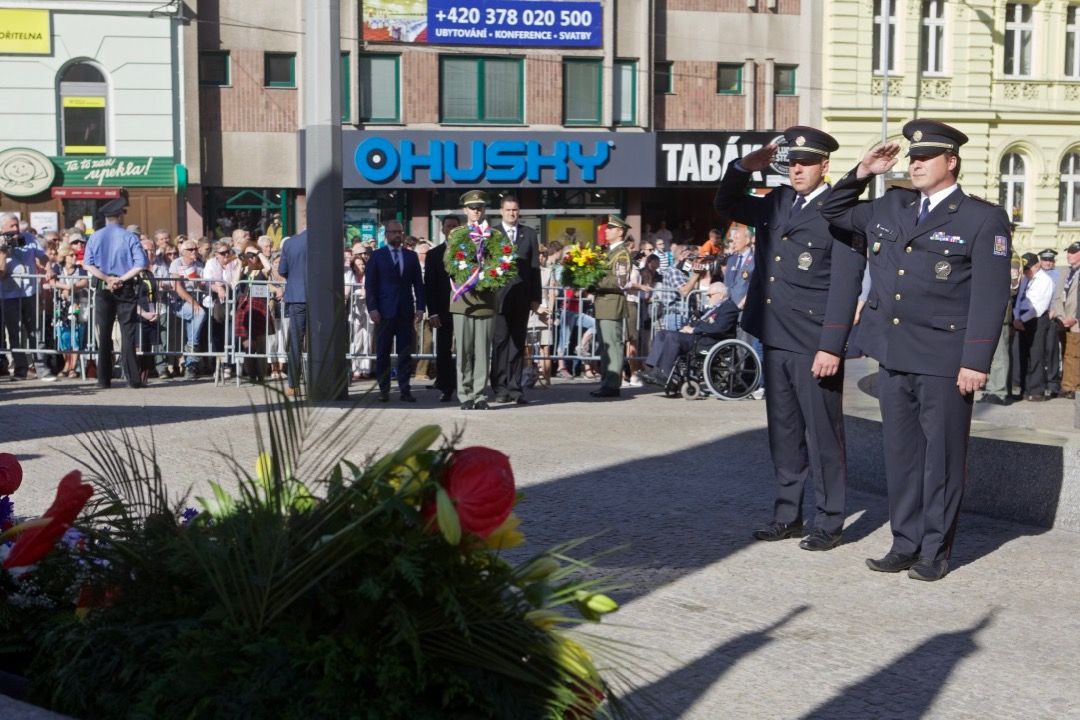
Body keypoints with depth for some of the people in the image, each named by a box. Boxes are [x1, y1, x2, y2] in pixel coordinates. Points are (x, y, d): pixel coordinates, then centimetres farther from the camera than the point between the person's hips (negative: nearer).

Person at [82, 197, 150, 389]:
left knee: (104, 334, 8)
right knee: (128, 334, 0)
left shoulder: (95, 237, 3)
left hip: (103, 289, 2)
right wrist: (122, 279, -12)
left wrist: (107, 279, -8)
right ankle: (132, 378, -3)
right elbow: (141, 264, -14)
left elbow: (88, 265, -5)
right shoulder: (129, 237, -5)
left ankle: (104, 378, 8)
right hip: (125, 289, -2)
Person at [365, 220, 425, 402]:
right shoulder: (377, 256, 4)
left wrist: (420, 307, 1)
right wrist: (372, 308, -8)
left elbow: (418, 283, 11)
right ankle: (384, 390, 6)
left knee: (405, 353, 2)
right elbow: (370, 284, 1)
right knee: (382, 353, 1)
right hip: (384, 311, -2)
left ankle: (405, 390, 4)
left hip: (406, 311, 2)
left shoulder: (411, 256, 12)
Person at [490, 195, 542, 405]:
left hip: (522, 297, 3)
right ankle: (500, 389, 0)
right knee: (500, 341, -3)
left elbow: (535, 267, 10)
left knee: (517, 343, 4)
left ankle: (514, 388, 7)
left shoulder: (529, 234, 12)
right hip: (499, 296, -2)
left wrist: (536, 297, 4)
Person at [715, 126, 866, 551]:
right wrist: (743, 168, 8)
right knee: (784, 434, 13)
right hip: (775, 340, 7)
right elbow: (726, 206, 27)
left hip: (814, 345, -7)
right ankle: (787, 516, 22)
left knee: (823, 436, 1)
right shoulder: (777, 203, 12)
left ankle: (829, 524, 10)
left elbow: (845, 286, -14)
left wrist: (831, 347, -19)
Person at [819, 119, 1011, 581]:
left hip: (944, 362, -6)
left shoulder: (983, 219, -4)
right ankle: (906, 543, 21)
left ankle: (935, 552, 13)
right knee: (901, 455, 12)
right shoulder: (890, 207, 12)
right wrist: (862, 173, 9)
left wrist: (976, 361, -16)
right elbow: (833, 213, 26)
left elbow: (989, 296, -10)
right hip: (893, 356, 6)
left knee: (942, 457, 3)